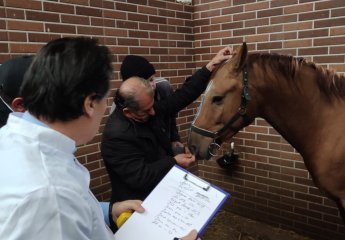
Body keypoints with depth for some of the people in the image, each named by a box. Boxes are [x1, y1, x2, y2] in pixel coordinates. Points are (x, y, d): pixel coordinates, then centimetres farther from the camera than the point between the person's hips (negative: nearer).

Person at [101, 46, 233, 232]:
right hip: (140, 205, -7)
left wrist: (210, 67, -8)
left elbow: (182, 96, -3)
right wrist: (174, 161, -21)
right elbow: (140, 177, -28)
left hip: (161, 192, 8)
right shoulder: (116, 136, -28)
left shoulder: (149, 110, -6)